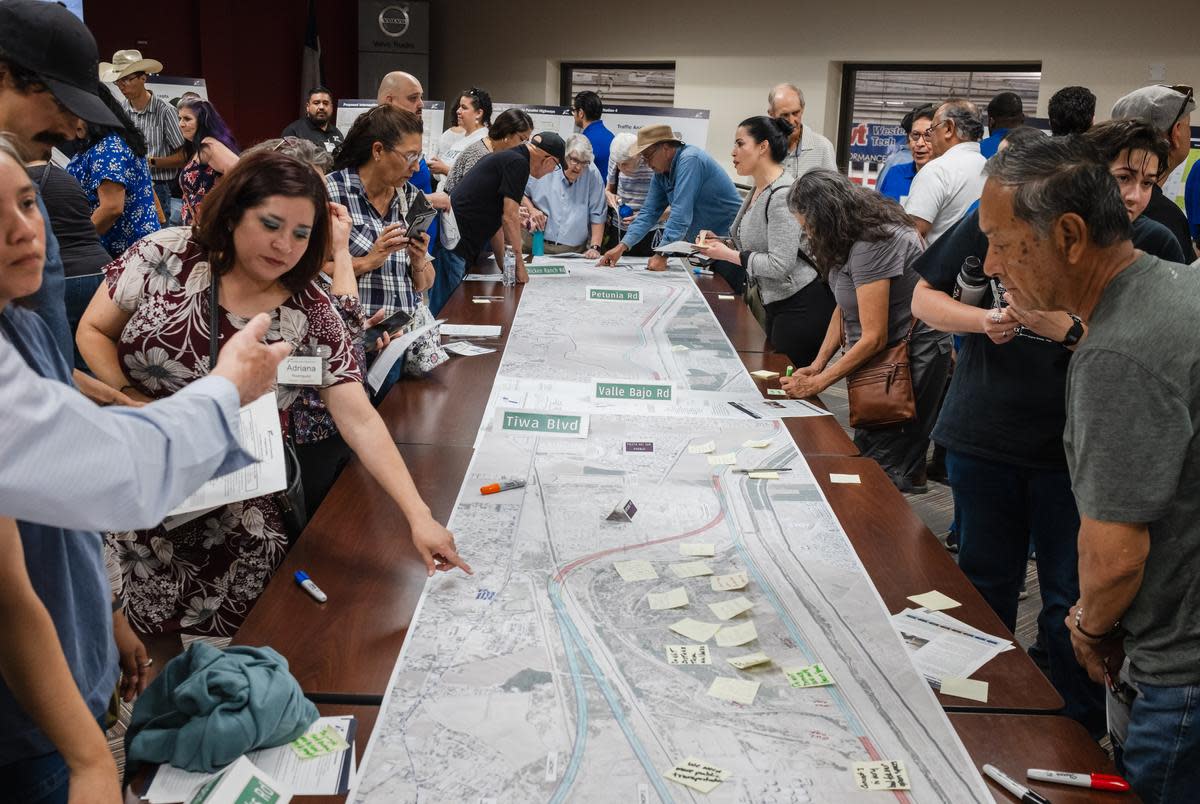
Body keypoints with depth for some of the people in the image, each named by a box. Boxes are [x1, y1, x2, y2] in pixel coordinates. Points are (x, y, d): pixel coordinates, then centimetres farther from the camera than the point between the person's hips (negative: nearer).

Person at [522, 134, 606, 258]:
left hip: (574, 250, -1)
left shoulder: (592, 173, -1)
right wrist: (531, 210, 0)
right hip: (537, 245, 1)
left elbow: (597, 215, 1)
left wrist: (595, 247, -6)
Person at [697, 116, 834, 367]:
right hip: (777, 304, 10)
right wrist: (721, 243, 5)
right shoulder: (758, 191, 9)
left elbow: (779, 265, -24)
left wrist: (728, 255, -15)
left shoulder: (782, 195, -20)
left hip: (802, 308, -10)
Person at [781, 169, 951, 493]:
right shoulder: (857, 231, 4)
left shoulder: (870, 246, -25)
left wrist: (817, 383, -18)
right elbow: (845, 307, 11)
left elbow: (874, 338, -24)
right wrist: (818, 364, 0)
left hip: (913, 355, -9)